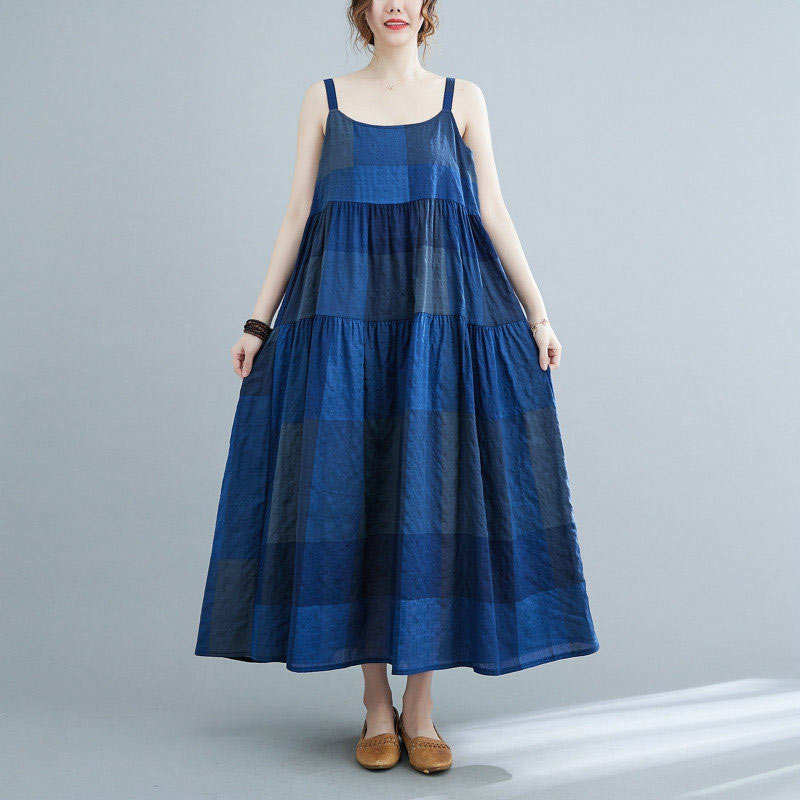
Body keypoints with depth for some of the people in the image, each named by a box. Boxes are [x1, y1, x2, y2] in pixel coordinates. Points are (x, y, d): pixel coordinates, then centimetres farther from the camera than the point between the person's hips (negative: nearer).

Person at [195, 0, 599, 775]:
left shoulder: (462, 98, 14)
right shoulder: (324, 98, 14)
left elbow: (493, 211, 9)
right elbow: (297, 215, 10)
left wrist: (537, 311, 0)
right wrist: (259, 321, 3)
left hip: (442, 314, 0)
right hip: (344, 316, 1)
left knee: (432, 491, -5)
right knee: (351, 492, -2)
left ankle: (420, 705, 9)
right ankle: (376, 703, 12)